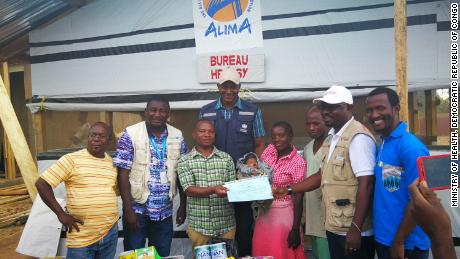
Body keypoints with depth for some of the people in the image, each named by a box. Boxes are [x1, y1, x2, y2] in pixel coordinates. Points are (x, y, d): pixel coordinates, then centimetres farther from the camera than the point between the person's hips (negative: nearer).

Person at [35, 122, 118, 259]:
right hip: (81, 237, -4)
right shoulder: (72, 159, -7)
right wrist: (61, 214, -12)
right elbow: (41, 183, -8)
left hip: (110, 232, 4)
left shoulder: (113, 162, 7)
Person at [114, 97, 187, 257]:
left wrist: (183, 206, 5)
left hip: (165, 211, 3)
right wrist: (128, 210, -14)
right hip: (137, 209, -3)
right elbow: (123, 174, -11)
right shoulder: (131, 135, -9)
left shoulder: (177, 137, 1)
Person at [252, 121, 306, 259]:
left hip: (283, 214, -5)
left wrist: (295, 229, -14)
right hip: (263, 212, 5)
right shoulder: (269, 150, -1)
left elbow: (298, 198, -14)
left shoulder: (298, 163, -16)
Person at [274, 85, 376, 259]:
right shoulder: (332, 137, 11)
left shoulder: (358, 137, -16)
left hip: (352, 231, -8)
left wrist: (356, 228, -21)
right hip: (334, 227, 8)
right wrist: (289, 190, 11)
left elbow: (366, 184, -20)